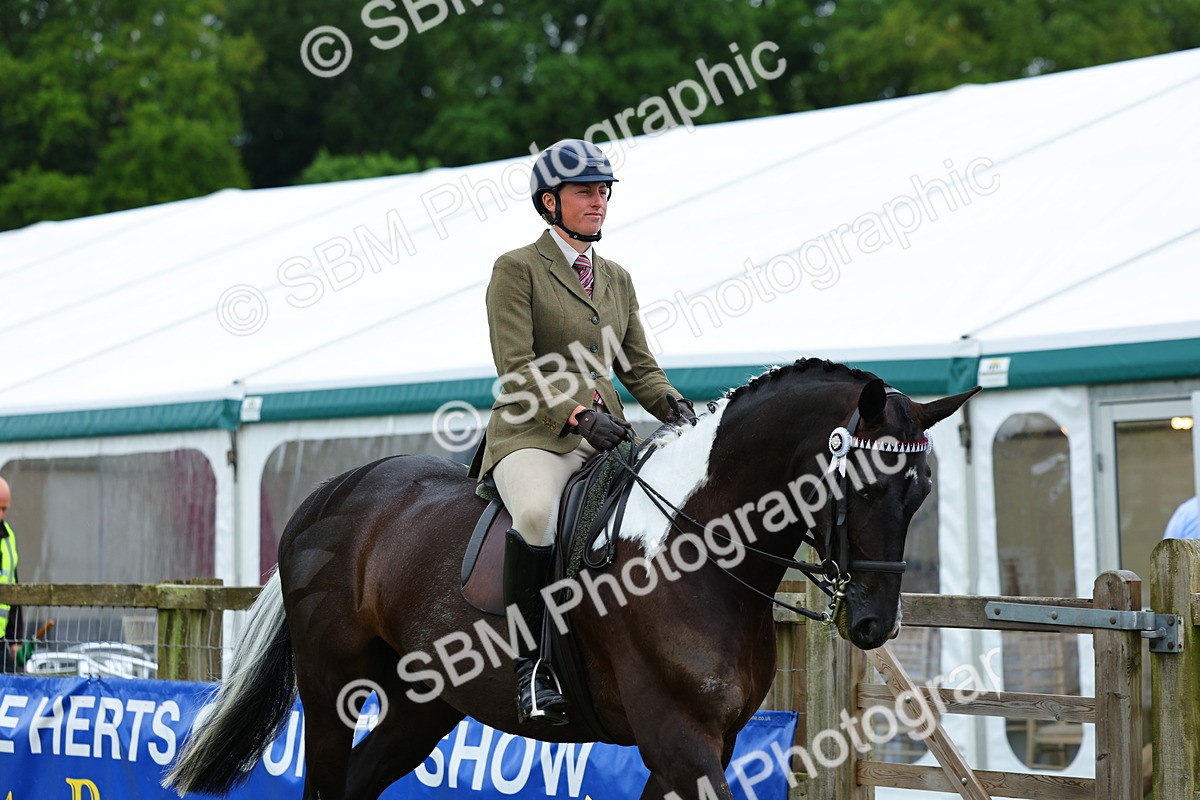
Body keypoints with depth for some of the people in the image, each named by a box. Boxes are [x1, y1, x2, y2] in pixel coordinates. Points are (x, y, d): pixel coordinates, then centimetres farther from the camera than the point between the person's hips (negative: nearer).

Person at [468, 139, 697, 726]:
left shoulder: (617, 279, 20)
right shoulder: (517, 269, 0)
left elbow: (638, 365, 20)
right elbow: (516, 369, -9)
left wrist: (671, 404, -2)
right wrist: (576, 414, -22)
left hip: (605, 435, 6)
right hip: (533, 434, -6)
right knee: (536, 512, -38)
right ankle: (532, 663, -27)